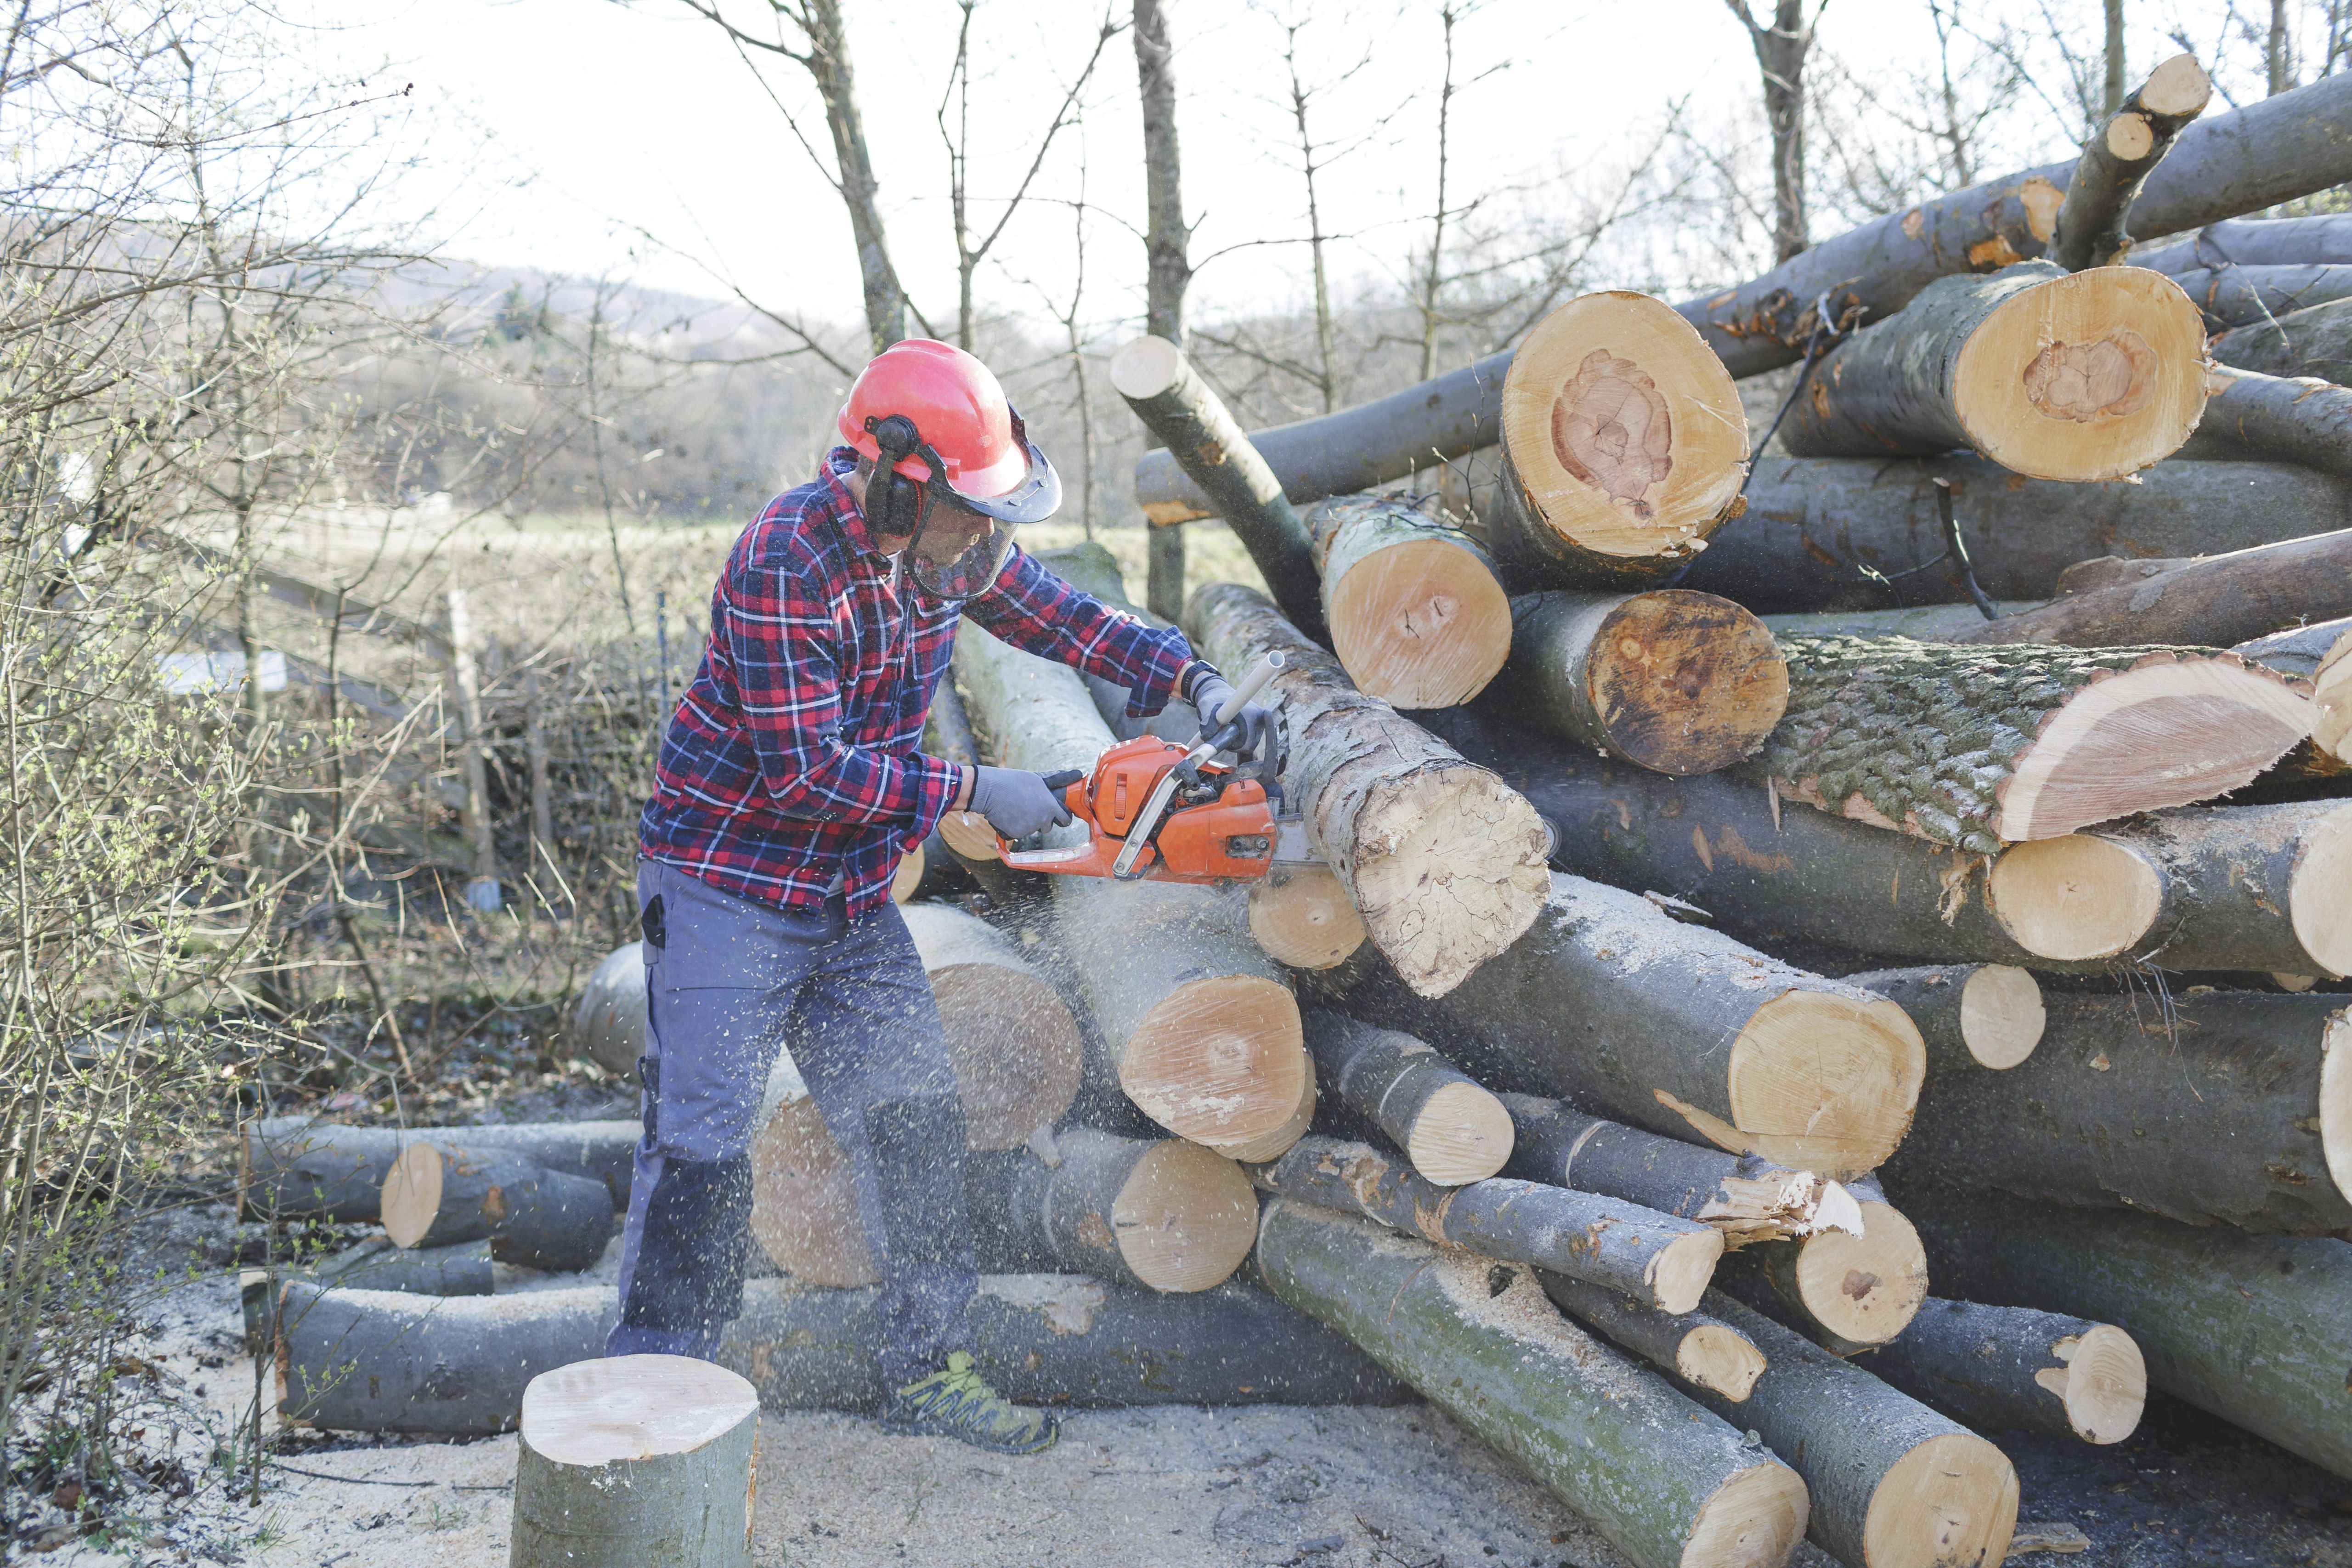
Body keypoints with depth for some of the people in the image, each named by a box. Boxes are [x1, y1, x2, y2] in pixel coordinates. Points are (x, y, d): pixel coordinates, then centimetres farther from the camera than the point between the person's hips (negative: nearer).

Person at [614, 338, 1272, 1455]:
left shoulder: (948, 544, -3)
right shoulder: (786, 566, -26)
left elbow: (1060, 616, 10)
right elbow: (807, 771, -26)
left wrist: (1198, 683, -2)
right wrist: (974, 793, -21)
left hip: (852, 895, 7)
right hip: (729, 886, -7)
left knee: (913, 1121, 6)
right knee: (702, 1146, -4)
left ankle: (927, 1370, 19)